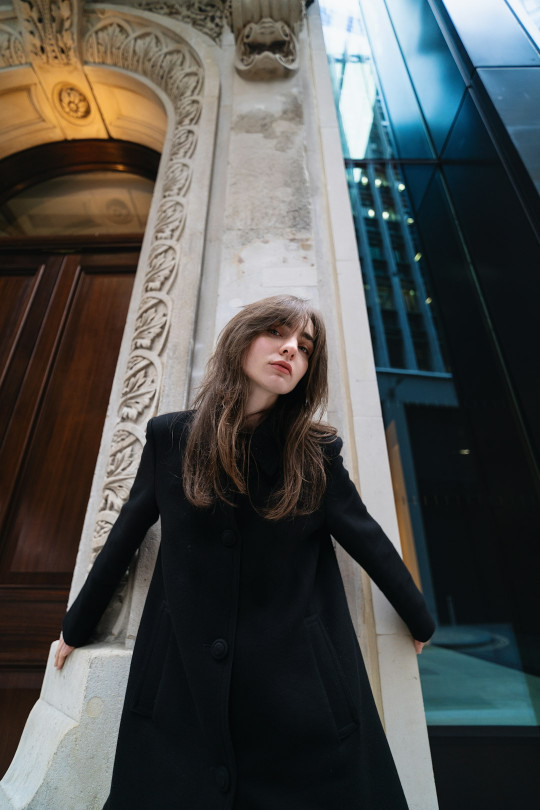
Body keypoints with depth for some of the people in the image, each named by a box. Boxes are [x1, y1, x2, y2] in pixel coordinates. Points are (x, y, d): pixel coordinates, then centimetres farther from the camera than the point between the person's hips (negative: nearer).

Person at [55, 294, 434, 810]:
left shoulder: (316, 452, -6)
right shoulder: (170, 437, -4)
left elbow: (365, 537, 3)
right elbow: (126, 535, 5)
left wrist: (419, 617, 15)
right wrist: (77, 626, 16)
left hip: (301, 686, 0)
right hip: (181, 683, 1)